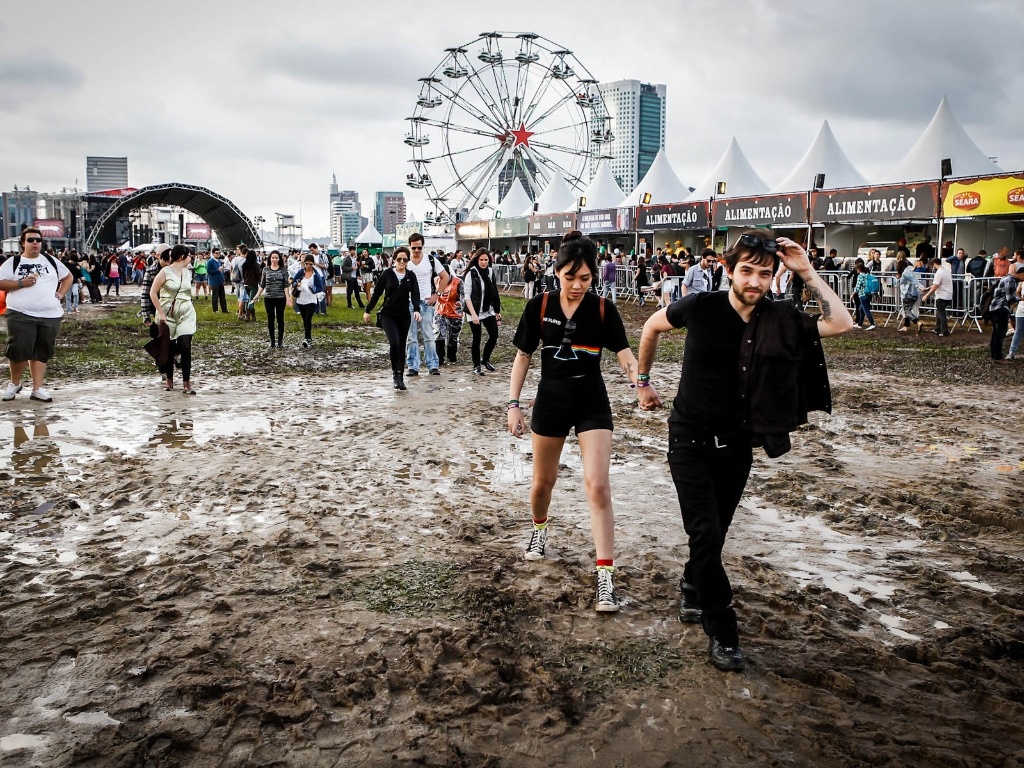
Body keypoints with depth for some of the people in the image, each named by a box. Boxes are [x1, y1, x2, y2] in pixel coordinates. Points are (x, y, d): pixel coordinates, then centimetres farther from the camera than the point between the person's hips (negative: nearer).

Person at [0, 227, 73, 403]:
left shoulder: (51, 261, 13)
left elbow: (68, 277, 23)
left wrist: (61, 293, 8)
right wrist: (21, 283, -15)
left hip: (50, 315, 3)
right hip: (20, 315, -3)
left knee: (41, 352, 5)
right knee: (19, 350, -7)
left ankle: (38, 388, 9)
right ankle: (15, 383, 17)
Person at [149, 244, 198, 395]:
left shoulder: (188, 272, 9)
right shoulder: (165, 272, -7)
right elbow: (153, 293, -8)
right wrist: (161, 313, -13)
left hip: (186, 315, 3)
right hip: (168, 315, -3)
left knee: (185, 347, -8)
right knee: (169, 348, 7)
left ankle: (186, 384, -8)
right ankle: (169, 380, 22)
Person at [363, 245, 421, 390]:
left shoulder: (411, 276, 3)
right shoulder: (387, 274, -2)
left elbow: (415, 294, -7)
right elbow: (377, 293, 4)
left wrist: (417, 310, -25)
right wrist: (367, 310, 7)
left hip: (404, 316, 2)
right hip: (388, 314, -2)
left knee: (402, 346, 7)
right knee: (394, 343, -20)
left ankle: (400, 377, 17)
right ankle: (396, 373, -5)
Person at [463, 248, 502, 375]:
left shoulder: (490, 271, 4)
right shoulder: (471, 273, -13)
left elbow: (494, 292, 10)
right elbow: (467, 295, -15)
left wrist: (497, 311, 11)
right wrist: (473, 314, -21)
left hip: (488, 310, 5)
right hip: (475, 312, -5)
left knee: (494, 335, 3)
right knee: (477, 339, 4)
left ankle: (485, 359, 26)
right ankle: (476, 365, 19)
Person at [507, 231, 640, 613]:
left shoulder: (603, 309, -10)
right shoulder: (539, 306, -8)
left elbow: (623, 352, -17)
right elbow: (523, 356, 0)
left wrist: (639, 376, -39)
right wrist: (513, 403, -5)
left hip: (592, 404, -1)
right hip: (550, 401, 2)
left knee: (597, 485, -11)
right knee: (543, 480, 16)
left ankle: (606, 576, -8)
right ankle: (539, 530, 49)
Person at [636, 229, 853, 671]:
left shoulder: (779, 318, -8)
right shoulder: (701, 307, -14)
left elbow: (841, 323, -16)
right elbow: (652, 326, 4)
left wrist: (806, 272, -18)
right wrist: (643, 381, 9)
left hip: (737, 445, 3)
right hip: (691, 440, -3)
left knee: (715, 532, 14)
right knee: (706, 534, -8)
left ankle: (692, 589, 43)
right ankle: (721, 633, 6)